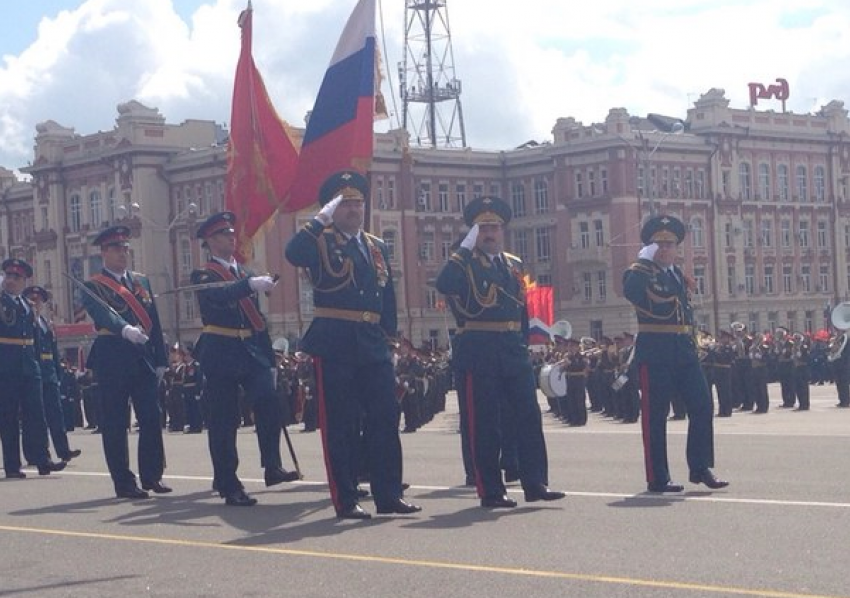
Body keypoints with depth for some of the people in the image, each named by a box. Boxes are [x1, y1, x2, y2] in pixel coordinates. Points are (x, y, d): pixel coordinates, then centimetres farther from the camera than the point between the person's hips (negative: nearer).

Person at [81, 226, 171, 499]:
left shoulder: (142, 281, 16)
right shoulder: (93, 286, -2)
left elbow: (154, 322, 15)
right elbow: (104, 315, -22)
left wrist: (160, 360, 10)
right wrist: (126, 329, -40)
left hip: (143, 358, 5)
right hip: (112, 360, -5)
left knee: (151, 418, 4)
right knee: (115, 423, -1)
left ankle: (152, 476, 14)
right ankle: (124, 483, 3)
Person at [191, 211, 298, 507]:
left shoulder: (245, 272, 17)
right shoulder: (204, 276, -3)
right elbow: (219, 296, -26)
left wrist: (268, 350, 19)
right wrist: (251, 285, -41)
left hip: (252, 351, 5)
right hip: (221, 354, -5)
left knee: (269, 402, -17)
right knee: (224, 420, -1)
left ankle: (272, 466, -16)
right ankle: (229, 486, 3)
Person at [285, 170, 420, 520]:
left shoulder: (377, 247, 17)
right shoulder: (320, 243, 0)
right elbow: (293, 254, -22)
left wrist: (389, 336, 12)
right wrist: (322, 219, -17)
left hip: (374, 346, 5)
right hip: (334, 345, -5)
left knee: (386, 417, 4)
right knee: (340, 423, -1)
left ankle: (388, 494, 11)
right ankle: (345, 500, 4)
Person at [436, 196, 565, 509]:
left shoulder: (514, 265, 17)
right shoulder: (466, 263, -1)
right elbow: (444, 285, -22)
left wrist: (525, 343, 16)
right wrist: (465, 248, -18)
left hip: (514, 350, 6)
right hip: (480, 350, -6)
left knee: (529, 415, 2)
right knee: (485, 421, -2)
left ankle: (535, 483, 6)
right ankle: (490, 491, 3)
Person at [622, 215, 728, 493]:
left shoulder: (679, 275, 18)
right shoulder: (640, 273, -4)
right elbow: (629, 291, -28)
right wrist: (644, 261, -23)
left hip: (684, 351, 7)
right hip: (654, 353, -7)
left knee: (702, 405, 1)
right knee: (655, 415, -2)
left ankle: (700, 468, 10)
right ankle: (657, 479, 3)